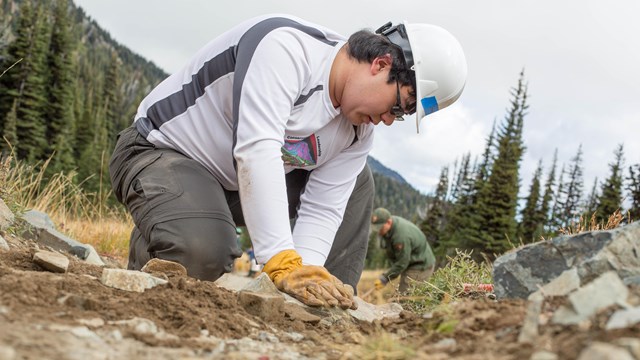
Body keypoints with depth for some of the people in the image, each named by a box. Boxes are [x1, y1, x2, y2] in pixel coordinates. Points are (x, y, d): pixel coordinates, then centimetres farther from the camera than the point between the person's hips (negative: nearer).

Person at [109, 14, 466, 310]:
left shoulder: (359, 130, -5)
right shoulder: (286, 46, -29)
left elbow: (321, 211, -9)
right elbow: (256, 150, -41)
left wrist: (306, 272, -29)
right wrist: (285, 264, -46)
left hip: (233, 187, 8)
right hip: (164, 151, -7)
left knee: (354, 182, 2)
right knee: (202, 257, -35)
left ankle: (330, 306, 1)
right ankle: (151, 250, 0)